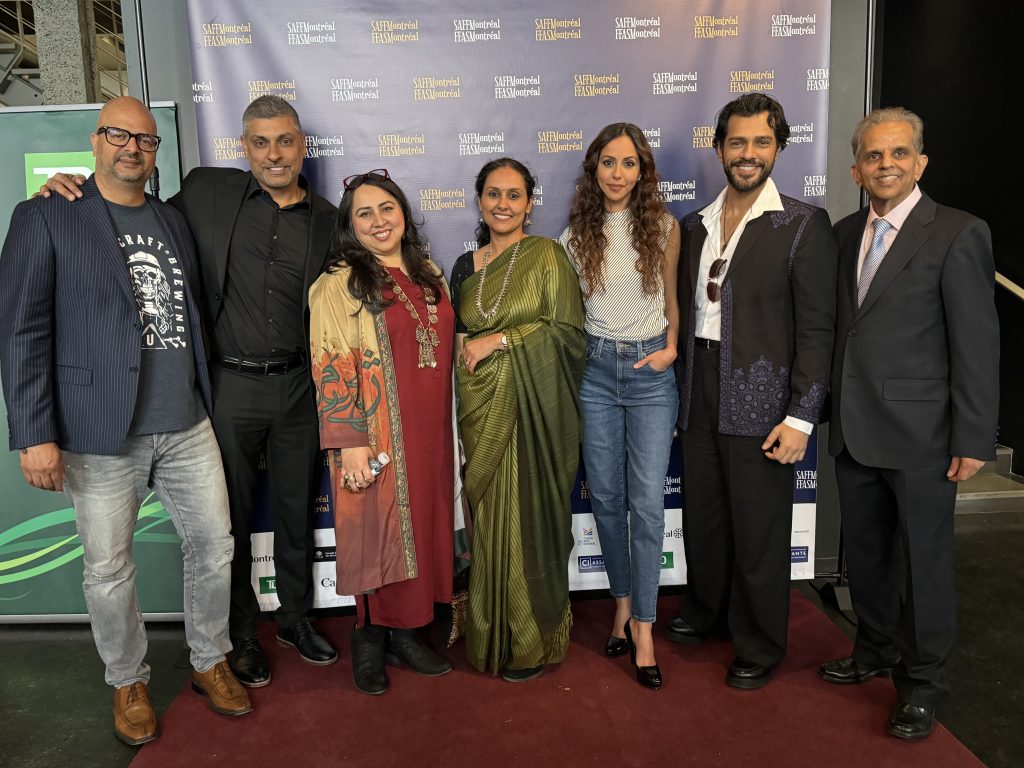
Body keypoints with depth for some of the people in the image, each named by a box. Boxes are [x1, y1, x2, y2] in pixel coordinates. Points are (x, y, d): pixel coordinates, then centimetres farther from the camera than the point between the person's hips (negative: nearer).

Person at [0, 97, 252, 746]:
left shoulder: (175, 222, 13)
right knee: (108, 569, 8)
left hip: (187, 427, 5)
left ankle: (211, 662, 33)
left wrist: (206, 402, 15)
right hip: (102, 434, -4)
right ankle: (129, 682, 32)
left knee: (215, 546, 11)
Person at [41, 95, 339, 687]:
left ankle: (296, 618, 34)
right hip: (232, 384, -1)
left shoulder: (329, 220, 4)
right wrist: (74, 188, -1)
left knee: (296, 508, 14)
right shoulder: (207, 192, 0)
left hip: (298, 386, 2)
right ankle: (241, 632, 29)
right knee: (234, 515, 9)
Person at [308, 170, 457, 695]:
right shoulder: (338, 285, -7)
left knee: (420, 526, 12)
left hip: (428, 433, 6)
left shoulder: (428, 275, 12)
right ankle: (369, 638, 21)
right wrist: (349, 442, -18)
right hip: (375, 436, -6)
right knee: (376, 530, 3)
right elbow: (330, 368, -13)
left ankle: (405, 631, 28)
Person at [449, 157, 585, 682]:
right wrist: (463, 345, 3)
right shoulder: (466, 267, 13)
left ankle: (534, 639, 20)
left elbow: (568, 331, -9)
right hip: (482, 409, 4)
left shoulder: (546, 255, -2)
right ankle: (492, 635, 25)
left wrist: (500, 341, -13)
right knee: (487, 520, 7)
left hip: (534, 409, -4)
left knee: (529, 518, 2)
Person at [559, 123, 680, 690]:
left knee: (647, 502, -4)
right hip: (596, 370, 2)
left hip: (650, 372, -1)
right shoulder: (577, 233, 5)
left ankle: (643, 625, 8)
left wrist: (671, 346, -5)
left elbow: (671, 300, 10)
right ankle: (623, 603, 28)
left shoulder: (663, 227, 2)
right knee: (605, 496, 8)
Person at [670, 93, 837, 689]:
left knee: (759, 529, 6)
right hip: (702, 395, 5)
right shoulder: (696, 224, 10)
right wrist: (684, 392, 7)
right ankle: (707, 611, 41)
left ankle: (760, 646, 27)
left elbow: (817, 328, -10)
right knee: (703, 515, 18)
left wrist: (801, 417, -15)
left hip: (761, 401, -5)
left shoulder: (804, 225, -7)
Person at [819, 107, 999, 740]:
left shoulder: (959, 235, -8)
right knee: (865, 553, 17)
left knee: (924, 560, 7)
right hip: (854, 429, 6)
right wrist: (830, 411, 7)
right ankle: (876, 651, 38)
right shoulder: (846, 234, 10)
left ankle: (923, 683, 25)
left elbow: (977, 346, -10)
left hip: (919, 433, -5)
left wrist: (973, 442, -12)